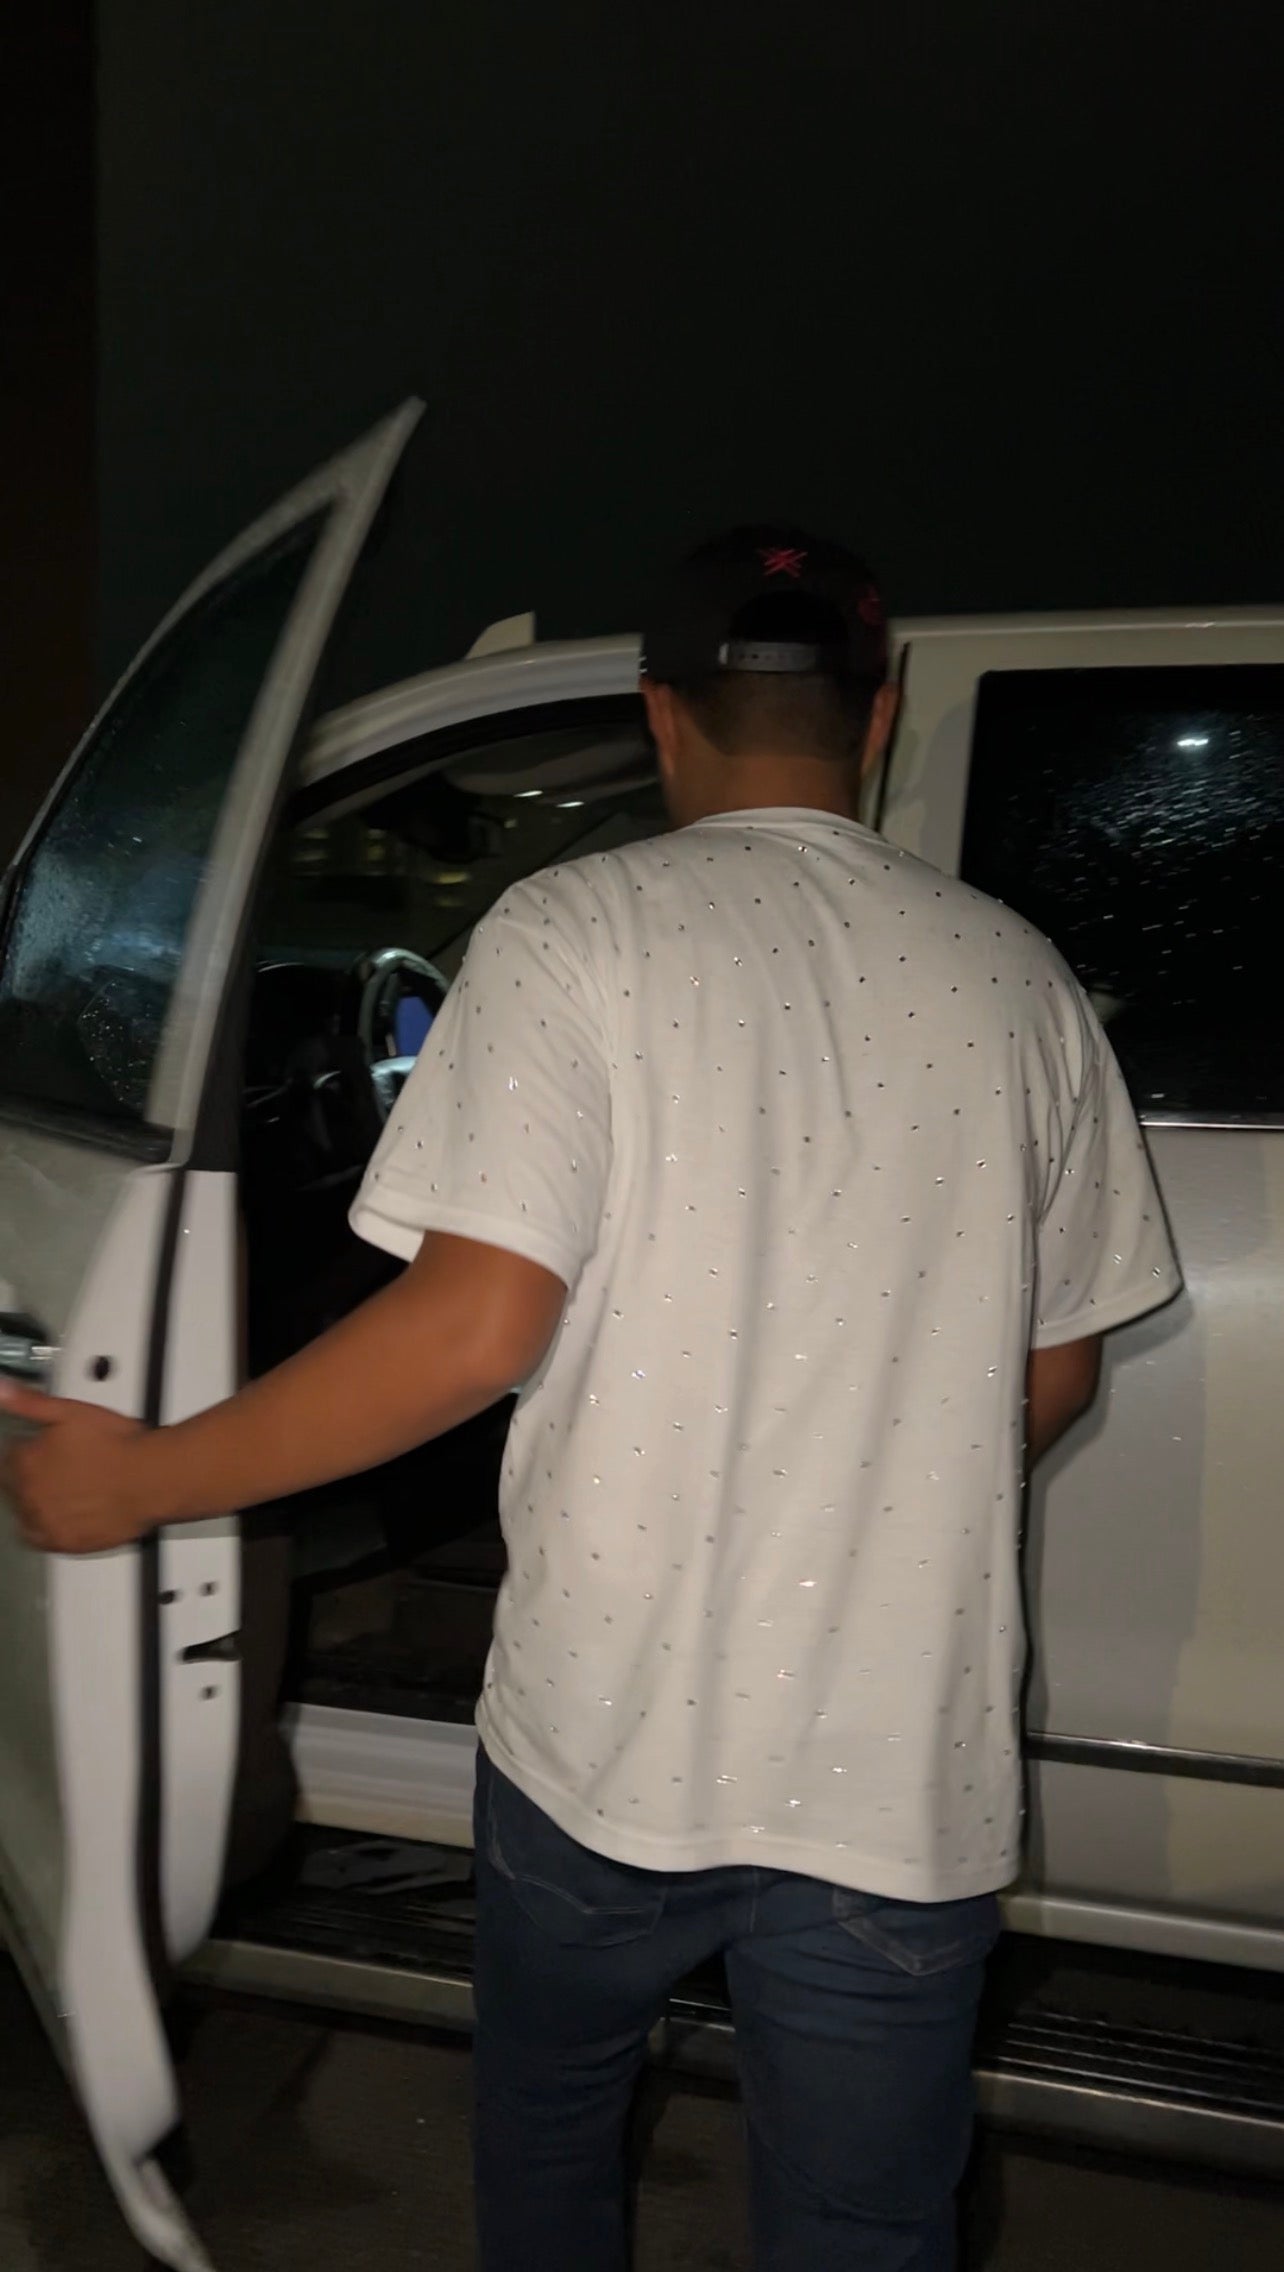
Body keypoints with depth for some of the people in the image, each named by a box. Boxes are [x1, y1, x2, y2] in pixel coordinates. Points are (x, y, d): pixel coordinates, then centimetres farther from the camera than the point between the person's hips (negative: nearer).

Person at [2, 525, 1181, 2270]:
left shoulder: (577, 931, -9)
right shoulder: (1016, 981, 2)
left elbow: (479, 1326, -18)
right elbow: (1055, 1378, 9)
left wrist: (142, 1482, -7)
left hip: (609, 1732, -2)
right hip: (907, 1774, 2)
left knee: (546, 2116, 27)